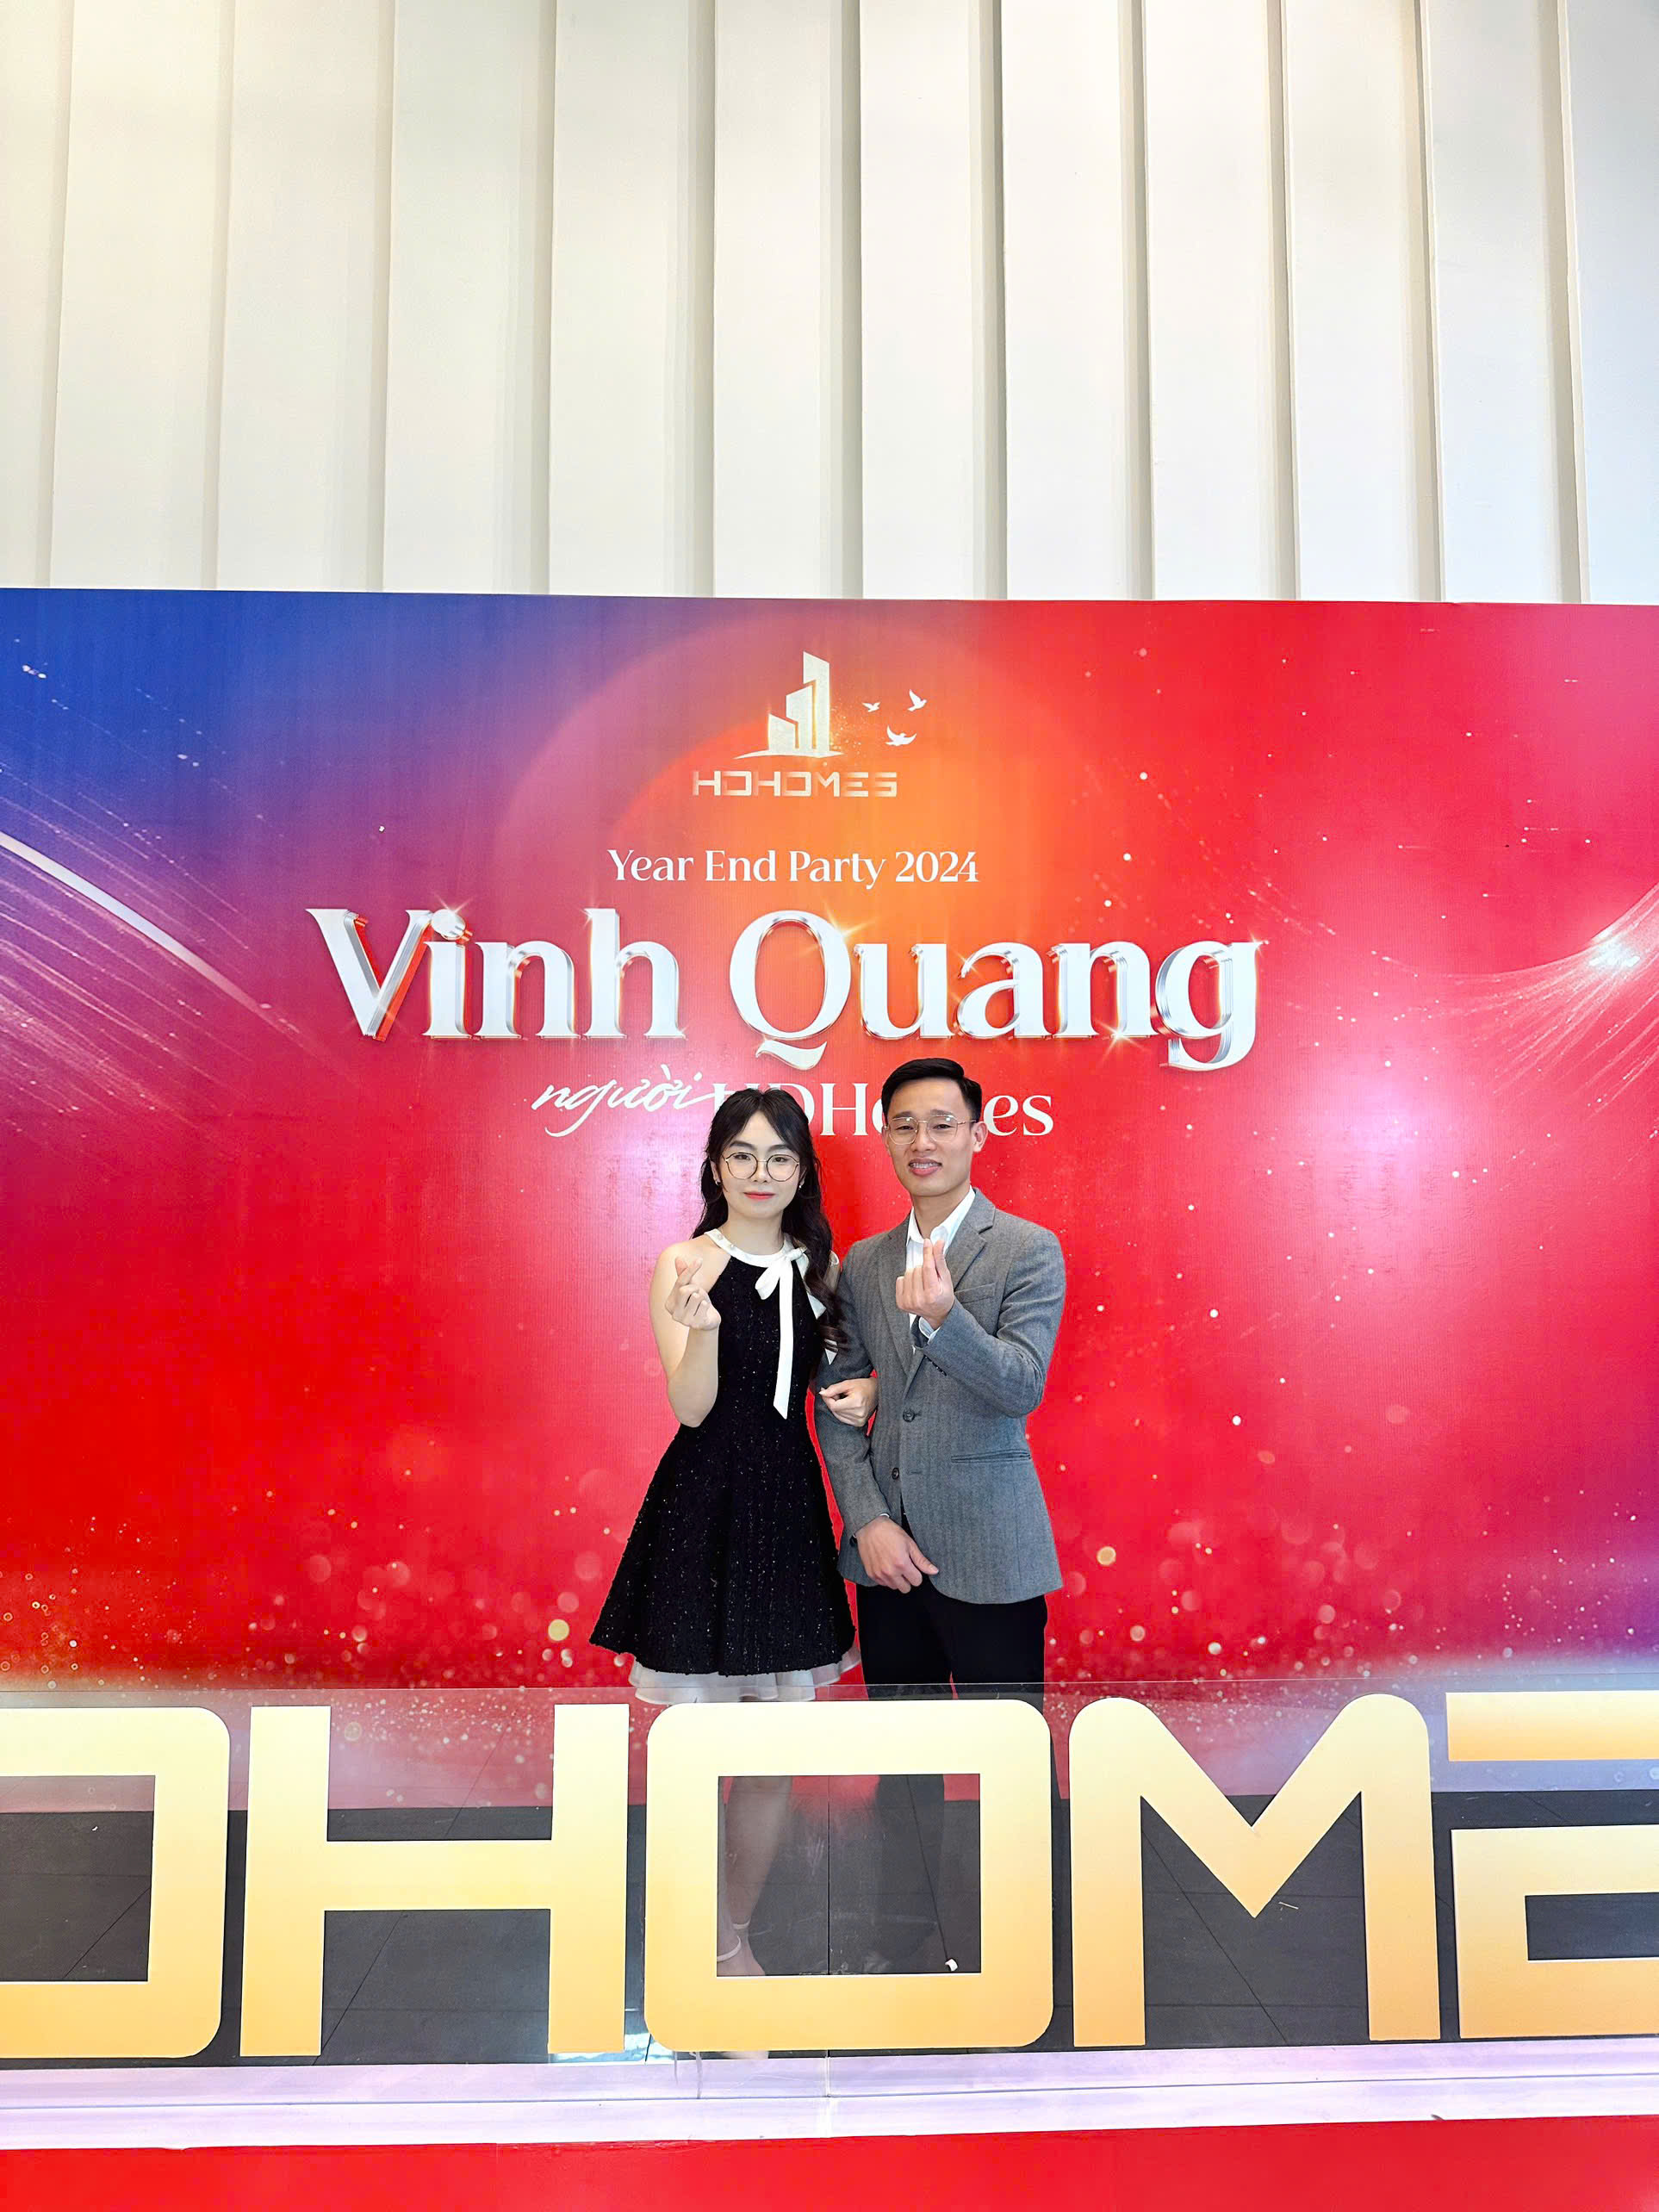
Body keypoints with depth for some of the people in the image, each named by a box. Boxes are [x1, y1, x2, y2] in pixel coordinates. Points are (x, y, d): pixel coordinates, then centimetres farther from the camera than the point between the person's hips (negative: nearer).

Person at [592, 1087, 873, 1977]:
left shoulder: (819, 1267, 7)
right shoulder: (683, 1264, -6)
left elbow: (848, 1366, 22)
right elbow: (690, 1406, -12)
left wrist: (862, 1390, -1)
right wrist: (703, 1325, -31)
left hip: (787, 1510, 5)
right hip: (701, 1511, -4)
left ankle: (737, 1938, 30)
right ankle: (705, 1952, 20)